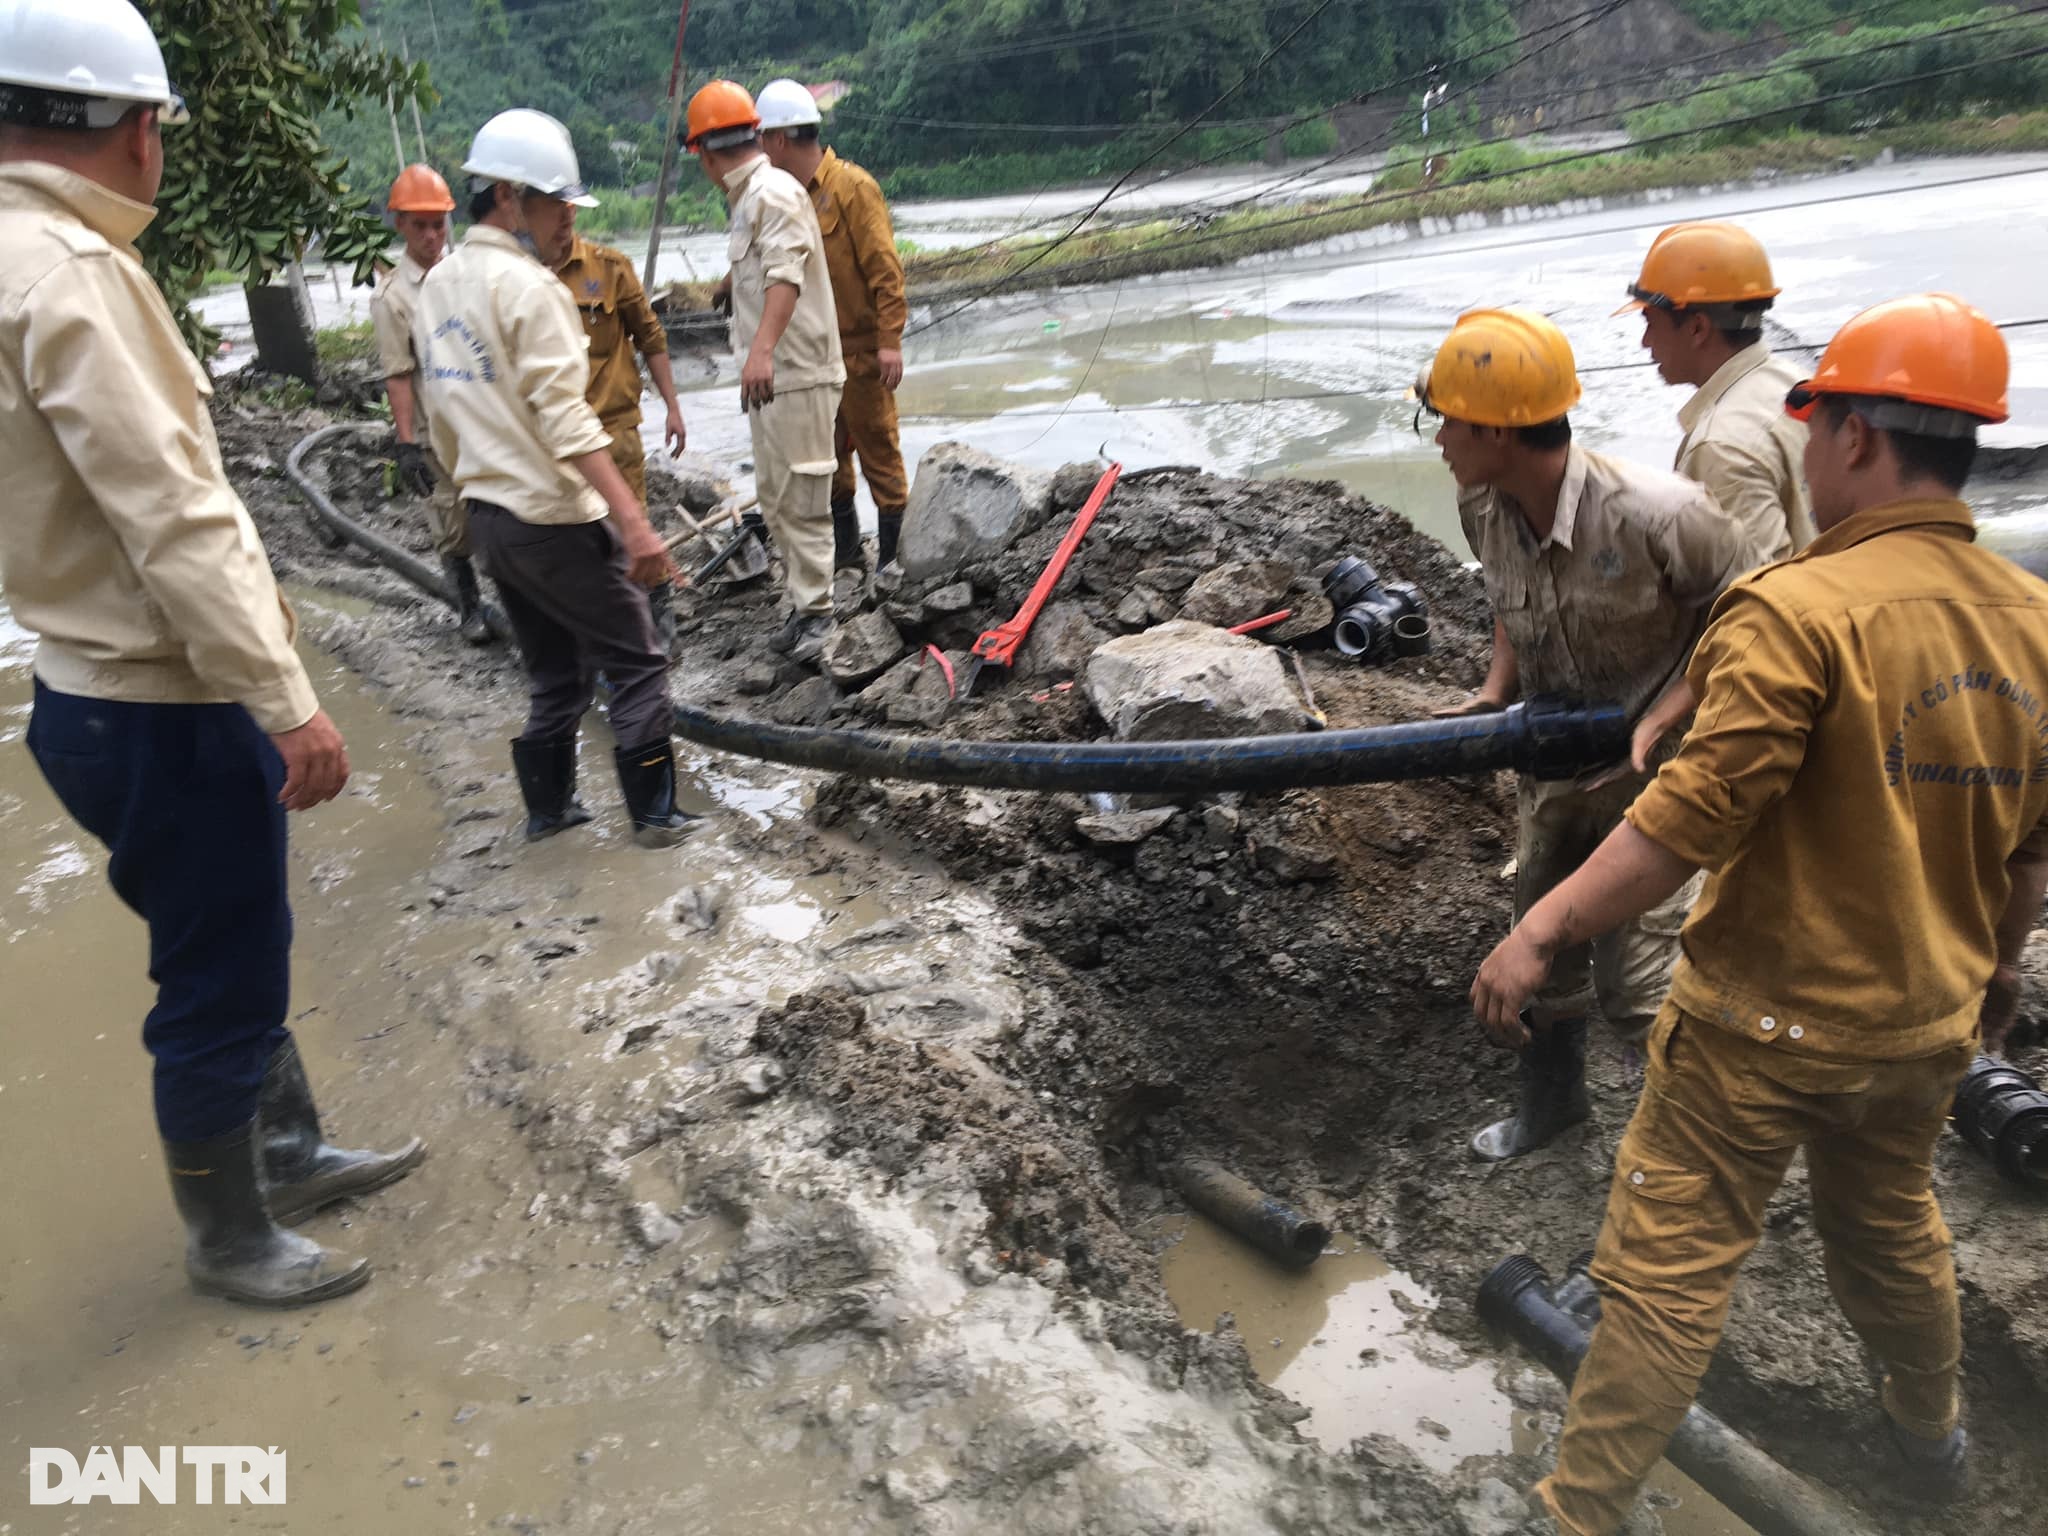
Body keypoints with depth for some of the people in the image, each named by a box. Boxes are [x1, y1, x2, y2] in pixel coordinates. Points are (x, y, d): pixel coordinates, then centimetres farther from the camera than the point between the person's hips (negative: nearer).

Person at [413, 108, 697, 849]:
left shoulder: (437, 286, 11)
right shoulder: (526, 286, -15)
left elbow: (442, 417, 17)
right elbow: (566, 420, -24)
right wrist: (635, 522, -27)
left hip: (489, 516, 8)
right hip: (556, 518, -8)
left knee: (553, 671, 19)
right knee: (636, 662, 3)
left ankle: (547, 806, 24)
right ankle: (654, 812, 8)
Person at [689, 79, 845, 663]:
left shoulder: (774, 193, -14)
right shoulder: (750, 197, 16)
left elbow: (786, 275, -30)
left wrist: (763, 349, -43)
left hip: (796, 375, -11)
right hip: (769, 375, 11)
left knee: (800, 499, -7)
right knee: (775, 498, 15)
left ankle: (814, 610, 1)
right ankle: (806, 603, 24)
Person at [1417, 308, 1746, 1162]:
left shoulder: (1652, 515, -32)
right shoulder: (1483, 505, -12)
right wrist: (1496, 694, -6)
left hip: (1651, 770, -6)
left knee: (1631, 978, -4)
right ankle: (1551, 1099, 44)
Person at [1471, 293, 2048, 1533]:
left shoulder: (1802, 609, -23)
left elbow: (1693, 817, -27)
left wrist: (1542, 932, -20)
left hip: (1766, 1023, -7)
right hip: (1926, 1023, 7)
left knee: (1668, 1272, 2)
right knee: (1893, 1226, 30)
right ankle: (1932, 1432, 53)